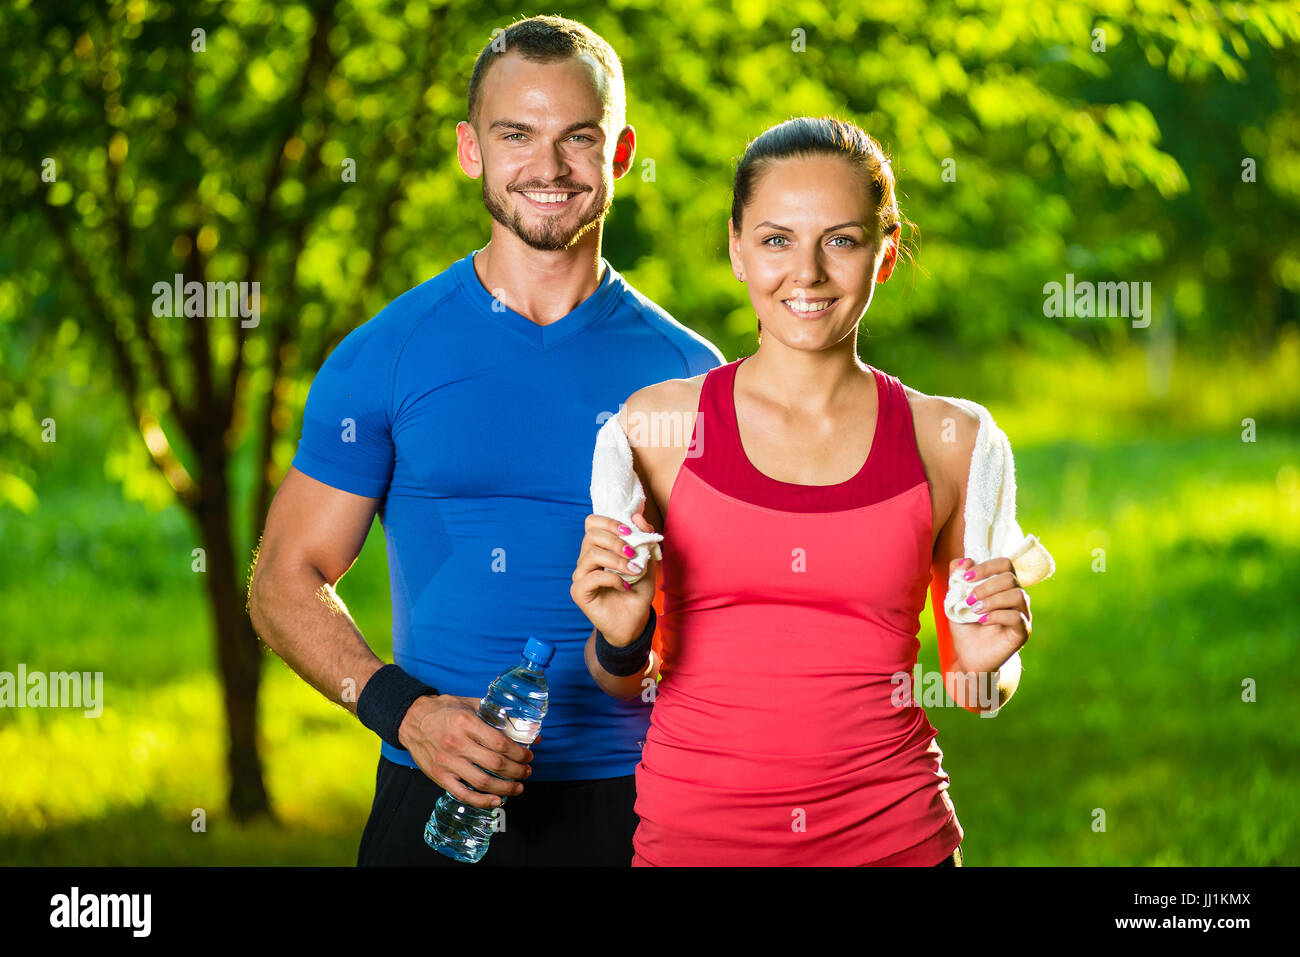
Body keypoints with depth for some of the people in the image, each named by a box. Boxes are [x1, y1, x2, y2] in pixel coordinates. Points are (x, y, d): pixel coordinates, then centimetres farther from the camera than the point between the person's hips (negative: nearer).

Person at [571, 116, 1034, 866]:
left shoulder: (950, 440, 0)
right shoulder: (658, 423, -2)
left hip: (891, 833, 0)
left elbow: (968, 693, 11)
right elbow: (624, 685, 7)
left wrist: (983, 662, -9)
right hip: (695, 832, 0)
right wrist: (622, 637, -13)